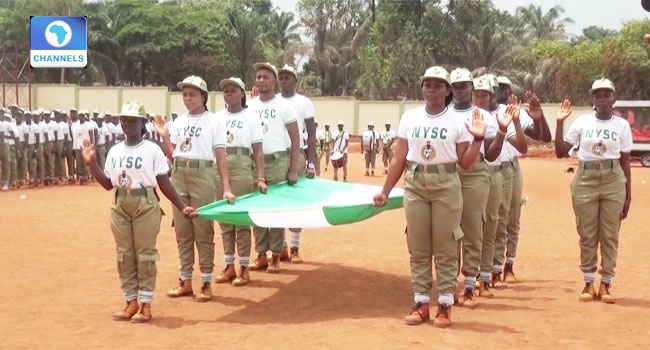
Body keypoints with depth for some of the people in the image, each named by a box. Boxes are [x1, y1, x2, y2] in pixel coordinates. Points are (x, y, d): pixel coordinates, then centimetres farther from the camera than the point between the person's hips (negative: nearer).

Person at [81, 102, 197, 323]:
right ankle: (131, 302, 18)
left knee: (145, 254, -1)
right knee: (124, 254, 8)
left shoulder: (152, 149, -4)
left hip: (146, 205, -5)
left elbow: (164, 183, -4)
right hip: (120, 205, 5)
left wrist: (182, 207, -9)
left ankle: (146, 304, 6)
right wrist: (91, 162, 2)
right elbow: (108, 184, 9)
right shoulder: (114, 151, 9)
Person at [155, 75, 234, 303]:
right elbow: (171, 155, 14)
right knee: (182, 230, 9)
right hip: (178, 175, 5)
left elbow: (221, 156, -6)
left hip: (203, 175, -5)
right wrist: (164, 136, -1)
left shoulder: (214, 122, -1)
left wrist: (226, 187, -13)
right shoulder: (179, 122, 13)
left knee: (203, 230, -3)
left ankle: (206, 283, 4)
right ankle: (185, 281, 18)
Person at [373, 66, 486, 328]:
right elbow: (399, 159, 7)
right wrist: (385, 191, 4)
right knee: (418, 248, 5)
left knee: (445, 248, 0)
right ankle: (420, 303, 13)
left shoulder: (457, 121, 1)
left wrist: (478, 139, -13)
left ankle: (445, 305, 8)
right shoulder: (409, 118, 7)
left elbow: (465, 163, 0)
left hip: (446, 187, -2)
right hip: (414, 186, 2)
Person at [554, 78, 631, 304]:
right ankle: (588, 284, 14)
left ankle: (605, 284, 11)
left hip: (613, 182, 0)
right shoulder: (582, 122, 3)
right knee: (587, 235, 4)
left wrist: (628, 195, 2)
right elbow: (561, 152, 0)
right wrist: (560, 123, -8)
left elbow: (625, 163, 5)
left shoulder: (622, 125, 4)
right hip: (585, 181, 0)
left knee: (610, 235, 2)